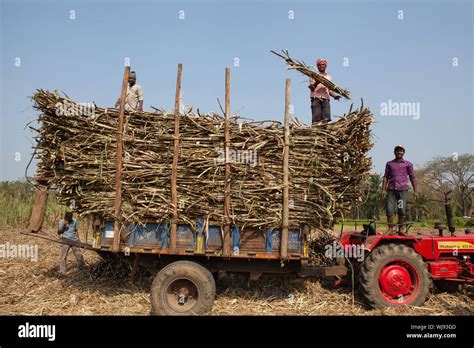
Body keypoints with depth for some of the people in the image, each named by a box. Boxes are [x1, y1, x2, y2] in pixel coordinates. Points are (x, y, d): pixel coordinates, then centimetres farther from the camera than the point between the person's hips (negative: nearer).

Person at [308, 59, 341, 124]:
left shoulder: (329, 77, 20)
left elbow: (330, 90, 19)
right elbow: (312, 88, -4)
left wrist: (335, 96, -1)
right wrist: (316, 82, -23)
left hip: (325, 99, 3)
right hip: (316, 99, -3)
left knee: (326, 119, -9)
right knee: (316, 119, -12)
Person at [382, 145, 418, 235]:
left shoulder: (408, 164, 9)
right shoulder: (389, 164, 13)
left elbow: (412, 178, 9)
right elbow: (386, 177, 12)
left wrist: (415, 191, 3)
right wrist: (383, 189, 3)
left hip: (403, 190, -1)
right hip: (391, 190, 1)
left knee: (401, 210, -2)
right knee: (390, 209, -6)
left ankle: (401, 229, 10)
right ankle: (390, 229, -1)